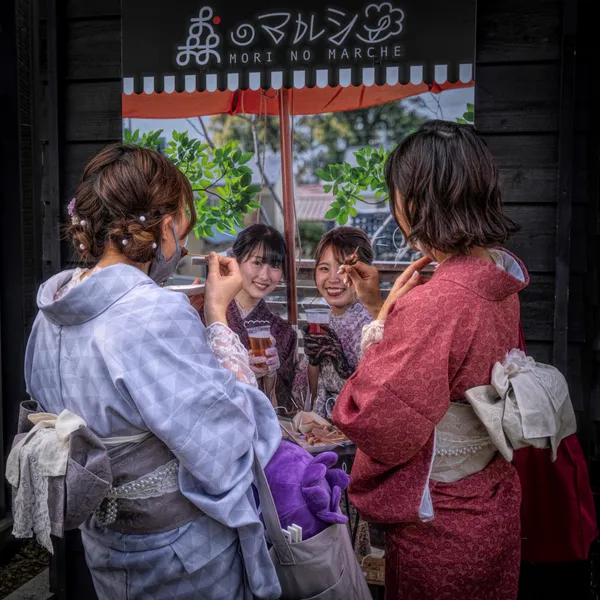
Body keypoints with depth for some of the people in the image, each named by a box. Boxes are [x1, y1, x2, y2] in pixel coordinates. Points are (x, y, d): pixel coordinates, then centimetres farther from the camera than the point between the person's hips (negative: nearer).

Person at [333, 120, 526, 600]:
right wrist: (379, 305, 8)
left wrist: (383, 317, -19)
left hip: (440, 529, -8)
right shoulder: (499, 282, -3)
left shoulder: (433, 304, -31)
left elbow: (373, 424, -26)